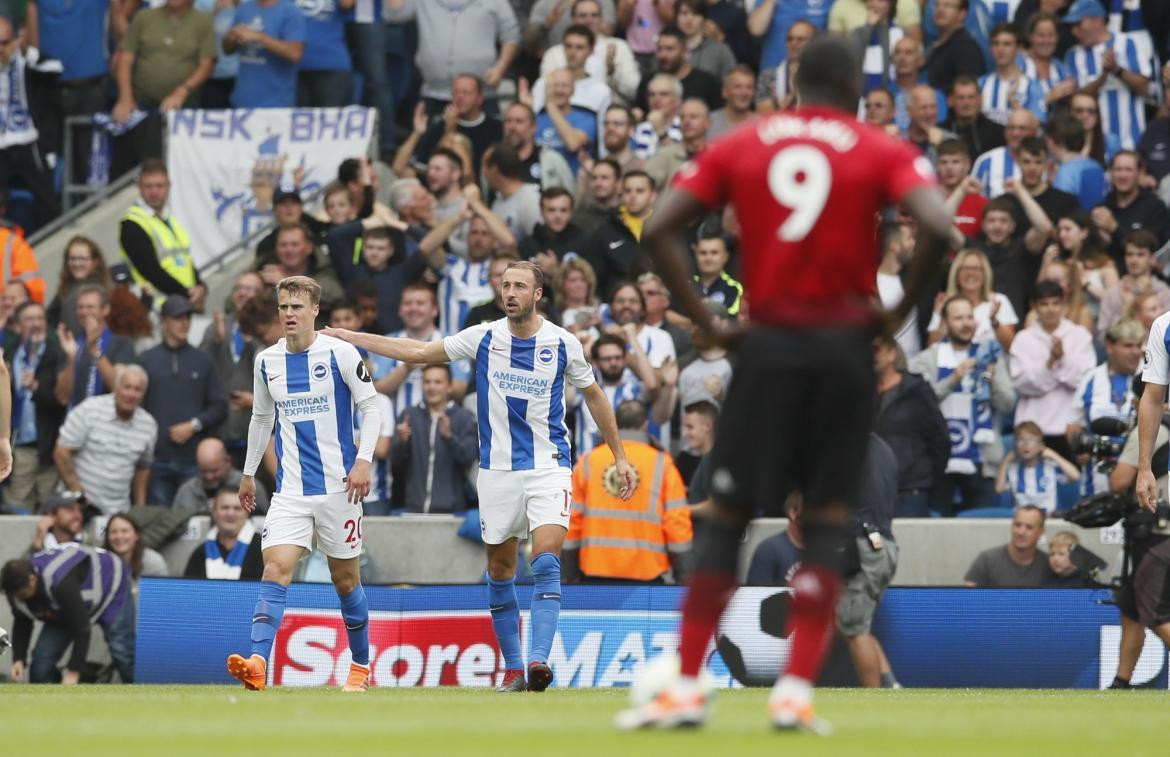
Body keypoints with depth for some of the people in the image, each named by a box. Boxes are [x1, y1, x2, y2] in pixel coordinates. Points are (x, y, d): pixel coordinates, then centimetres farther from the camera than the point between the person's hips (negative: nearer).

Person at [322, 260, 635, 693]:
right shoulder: (484, 338, -1)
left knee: (546, 560, -18)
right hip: (497, 469, 2)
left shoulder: (563, 344, -2)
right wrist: (349, 337, 2)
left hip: (547, 466, -2)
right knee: (500, 571, 4)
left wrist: (619, 457, 14)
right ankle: (512, 669, 13)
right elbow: (419, 352, 5)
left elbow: (594, 396, 12)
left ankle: (539, 660, -27)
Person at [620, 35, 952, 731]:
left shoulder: (739, 147, 8)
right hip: (845, 346, -1)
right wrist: (902, 309, -3)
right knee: (829, 517, 6)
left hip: (770, 345, 1)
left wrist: (704, 320, 3)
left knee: (729, 512, 9)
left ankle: (686, 687, 4)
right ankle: (796, 692, -5)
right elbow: (938, 227, -16)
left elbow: (659, 231, 0)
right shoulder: (881, 152, 1)